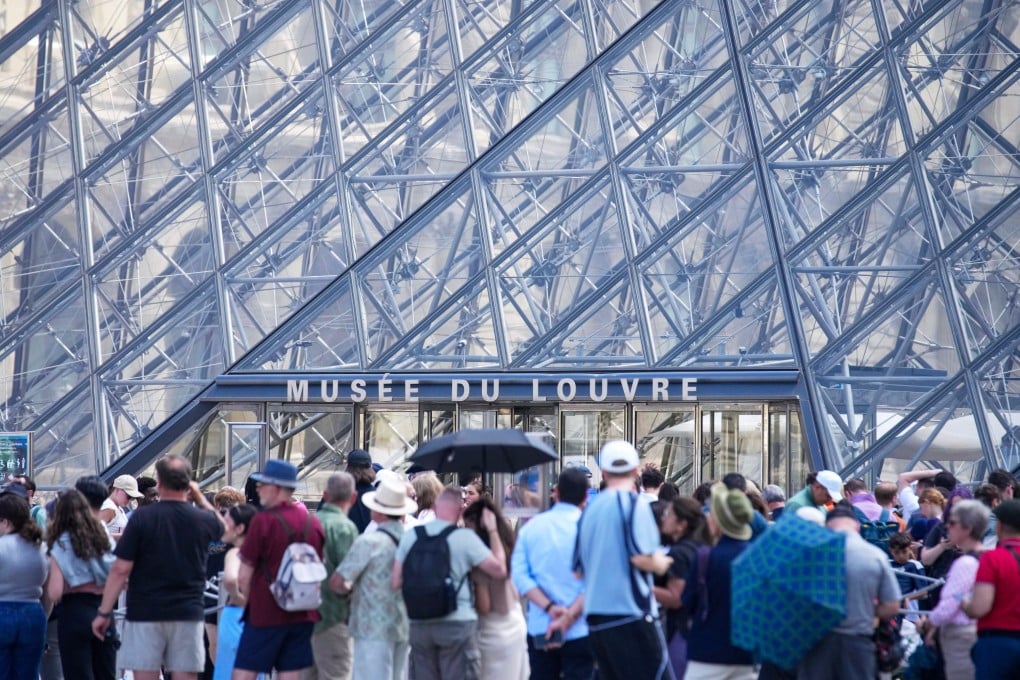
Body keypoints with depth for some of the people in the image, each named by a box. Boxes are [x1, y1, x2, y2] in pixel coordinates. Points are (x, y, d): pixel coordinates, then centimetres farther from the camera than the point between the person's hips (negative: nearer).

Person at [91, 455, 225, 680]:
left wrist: (104, 612, -4)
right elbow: (221, 526, 27)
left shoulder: (142, 518, -8)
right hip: (188, 612, 2)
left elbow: (120, 570, -9)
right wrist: (199, 497, 30)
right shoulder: (203, 520, 1)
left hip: (145, 613, -2)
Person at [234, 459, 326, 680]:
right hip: (302, 615, 6)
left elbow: (244, 576, -10)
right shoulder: (312, 522, 5)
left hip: (265, 613, -6)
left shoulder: (263, 521, -12)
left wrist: (248, 602, 6)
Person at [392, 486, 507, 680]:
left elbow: (395, 582, 3)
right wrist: (493, 531, 3)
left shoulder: (411, 536, 2)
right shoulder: (465, 537, -8)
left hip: (419, 625, 4)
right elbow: (499, 570, -6)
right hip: (458, 624, -4)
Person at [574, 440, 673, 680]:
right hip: (631, 615, -7)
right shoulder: (633, 503, -8)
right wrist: (662, 563, 2)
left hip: (596, 619, 7)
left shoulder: (591, 509, 13)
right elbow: (642, 558, -17)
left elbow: (580, 570, 20)